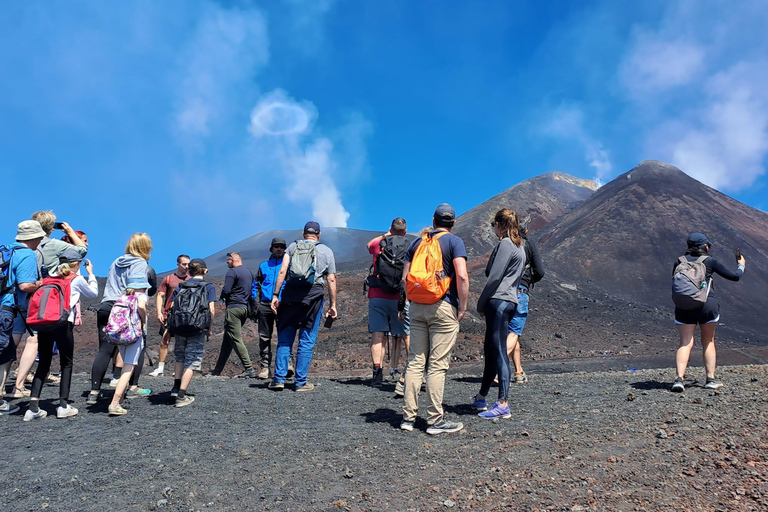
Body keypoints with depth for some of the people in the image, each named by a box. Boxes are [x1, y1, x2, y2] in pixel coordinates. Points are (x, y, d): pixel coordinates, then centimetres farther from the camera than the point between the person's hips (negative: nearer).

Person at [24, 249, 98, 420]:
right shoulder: (77, 279, 5)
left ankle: (33, 408, 3)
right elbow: (93, 293, 20)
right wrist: (91, 274, 31)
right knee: (67, 364, 8)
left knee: (43, 364, 9)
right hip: (63, 324, -4)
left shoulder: (51, 276, 16)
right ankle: (63, 406, 8)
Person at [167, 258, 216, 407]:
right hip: (198, 329, -3)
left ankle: (176, 388, 21)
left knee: (180, 357, 24)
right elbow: (211, 310, -8)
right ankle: (181, 395, 2)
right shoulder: (209, 287, 1)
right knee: (192, 361, 4)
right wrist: (209, 330, 2)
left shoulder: (179, 286, 10)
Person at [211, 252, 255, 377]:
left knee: (236, 340, -8)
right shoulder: (249, 272, 18)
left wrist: (222, 297, 5)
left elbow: (226, 290, -16)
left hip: (234, 307, -9)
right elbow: (252, 291, 19)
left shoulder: (232, 272, -9)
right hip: (245, 308, 9)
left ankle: (249, 369, -14)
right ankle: (218, 369, 19)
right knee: (227, 340, 14)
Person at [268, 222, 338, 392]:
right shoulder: (326, 251, 14)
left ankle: (279, 378, 5)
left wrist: (275, 295, 2)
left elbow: (282, 271, 2)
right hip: (313, 295, -1)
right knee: (307, 341, 4)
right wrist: (333, 305, 11)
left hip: (290, 294, 1)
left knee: (285, 339, 9)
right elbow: (331, 280, 8)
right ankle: (301, 382, 5)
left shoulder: (293, 246, 14)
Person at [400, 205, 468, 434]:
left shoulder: (417, 242, 13)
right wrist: (462, 307, -7)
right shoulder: (454, 241, -3)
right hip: (443, 308, -5)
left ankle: (408, 417, 11)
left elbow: (405, 278, 10)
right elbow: (462, 276, -14)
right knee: (437, 364, -1)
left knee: (415, 361, 8)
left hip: (417, 308, 5)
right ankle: (436, 420, 4)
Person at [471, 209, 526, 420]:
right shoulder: (519, 247, 20)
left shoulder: (505, 244, -9)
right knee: (490, 350, 15)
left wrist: (481, 303, -7)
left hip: (499, 301, -10)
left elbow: (494, 277, -15)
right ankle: (481, 398, 25)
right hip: (510, 301, 10)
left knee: (499, 351, -9)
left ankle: (503, 404, -8)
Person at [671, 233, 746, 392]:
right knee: (708, 342, 15)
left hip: (683, 306, 1)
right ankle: (711, 379, 18)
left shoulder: (679, 261, 7)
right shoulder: (710, 261, 1)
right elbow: (735, 276, 10)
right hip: (707, 304, -1)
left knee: (685, 344, 0)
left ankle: (679, 378, -15)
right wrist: (741, 265, 30)